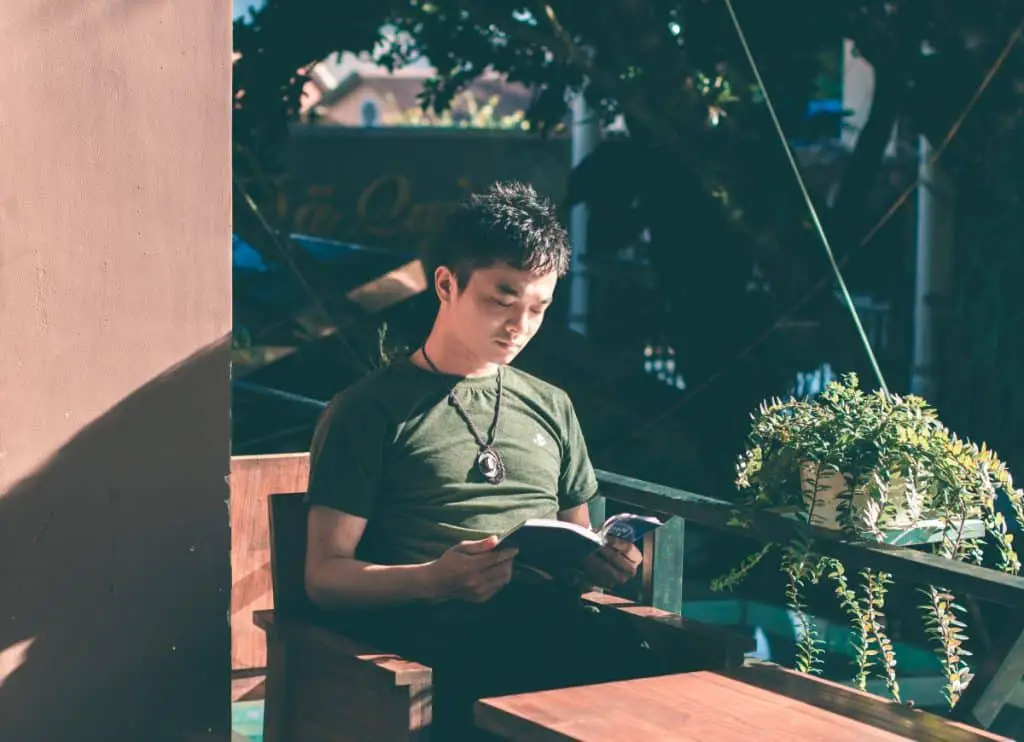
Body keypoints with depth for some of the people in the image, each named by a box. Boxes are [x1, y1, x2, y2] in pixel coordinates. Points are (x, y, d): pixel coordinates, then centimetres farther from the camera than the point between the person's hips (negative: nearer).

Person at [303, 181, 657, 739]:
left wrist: (602, 563, 5)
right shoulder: (369, 411, 10)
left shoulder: (550, 407, 26)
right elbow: (325, 574, 4)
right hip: (440, 632, -5)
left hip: (551, 620, 5)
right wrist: (434, 580, -16)